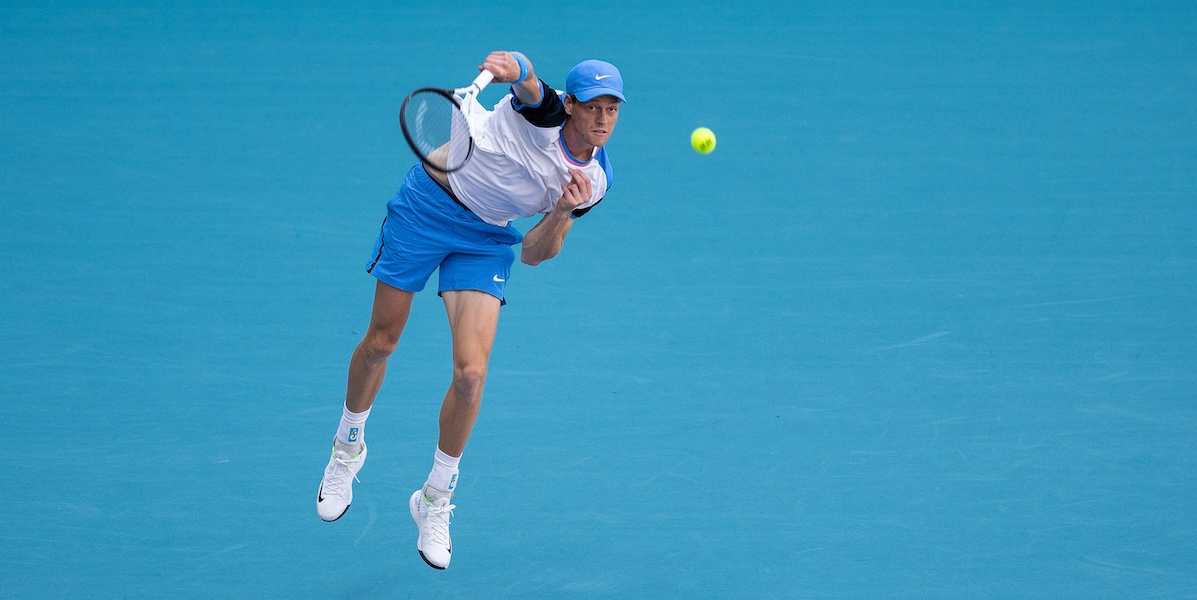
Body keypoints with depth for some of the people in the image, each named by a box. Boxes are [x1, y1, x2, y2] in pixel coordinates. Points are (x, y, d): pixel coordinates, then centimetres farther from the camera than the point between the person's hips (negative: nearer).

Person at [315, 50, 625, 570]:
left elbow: (534, 255, -5)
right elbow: (524, 73, -45)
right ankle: (348, 448, 39)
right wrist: (509, 66, -68)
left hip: (486, 240, 3)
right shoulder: (544, 111, -21)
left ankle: (435, 501, 8)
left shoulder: (595, 181, -8)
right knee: (381, 342, 9)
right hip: (427, 202, -3)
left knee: (471, 373, -12)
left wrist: (563, 212, -24)